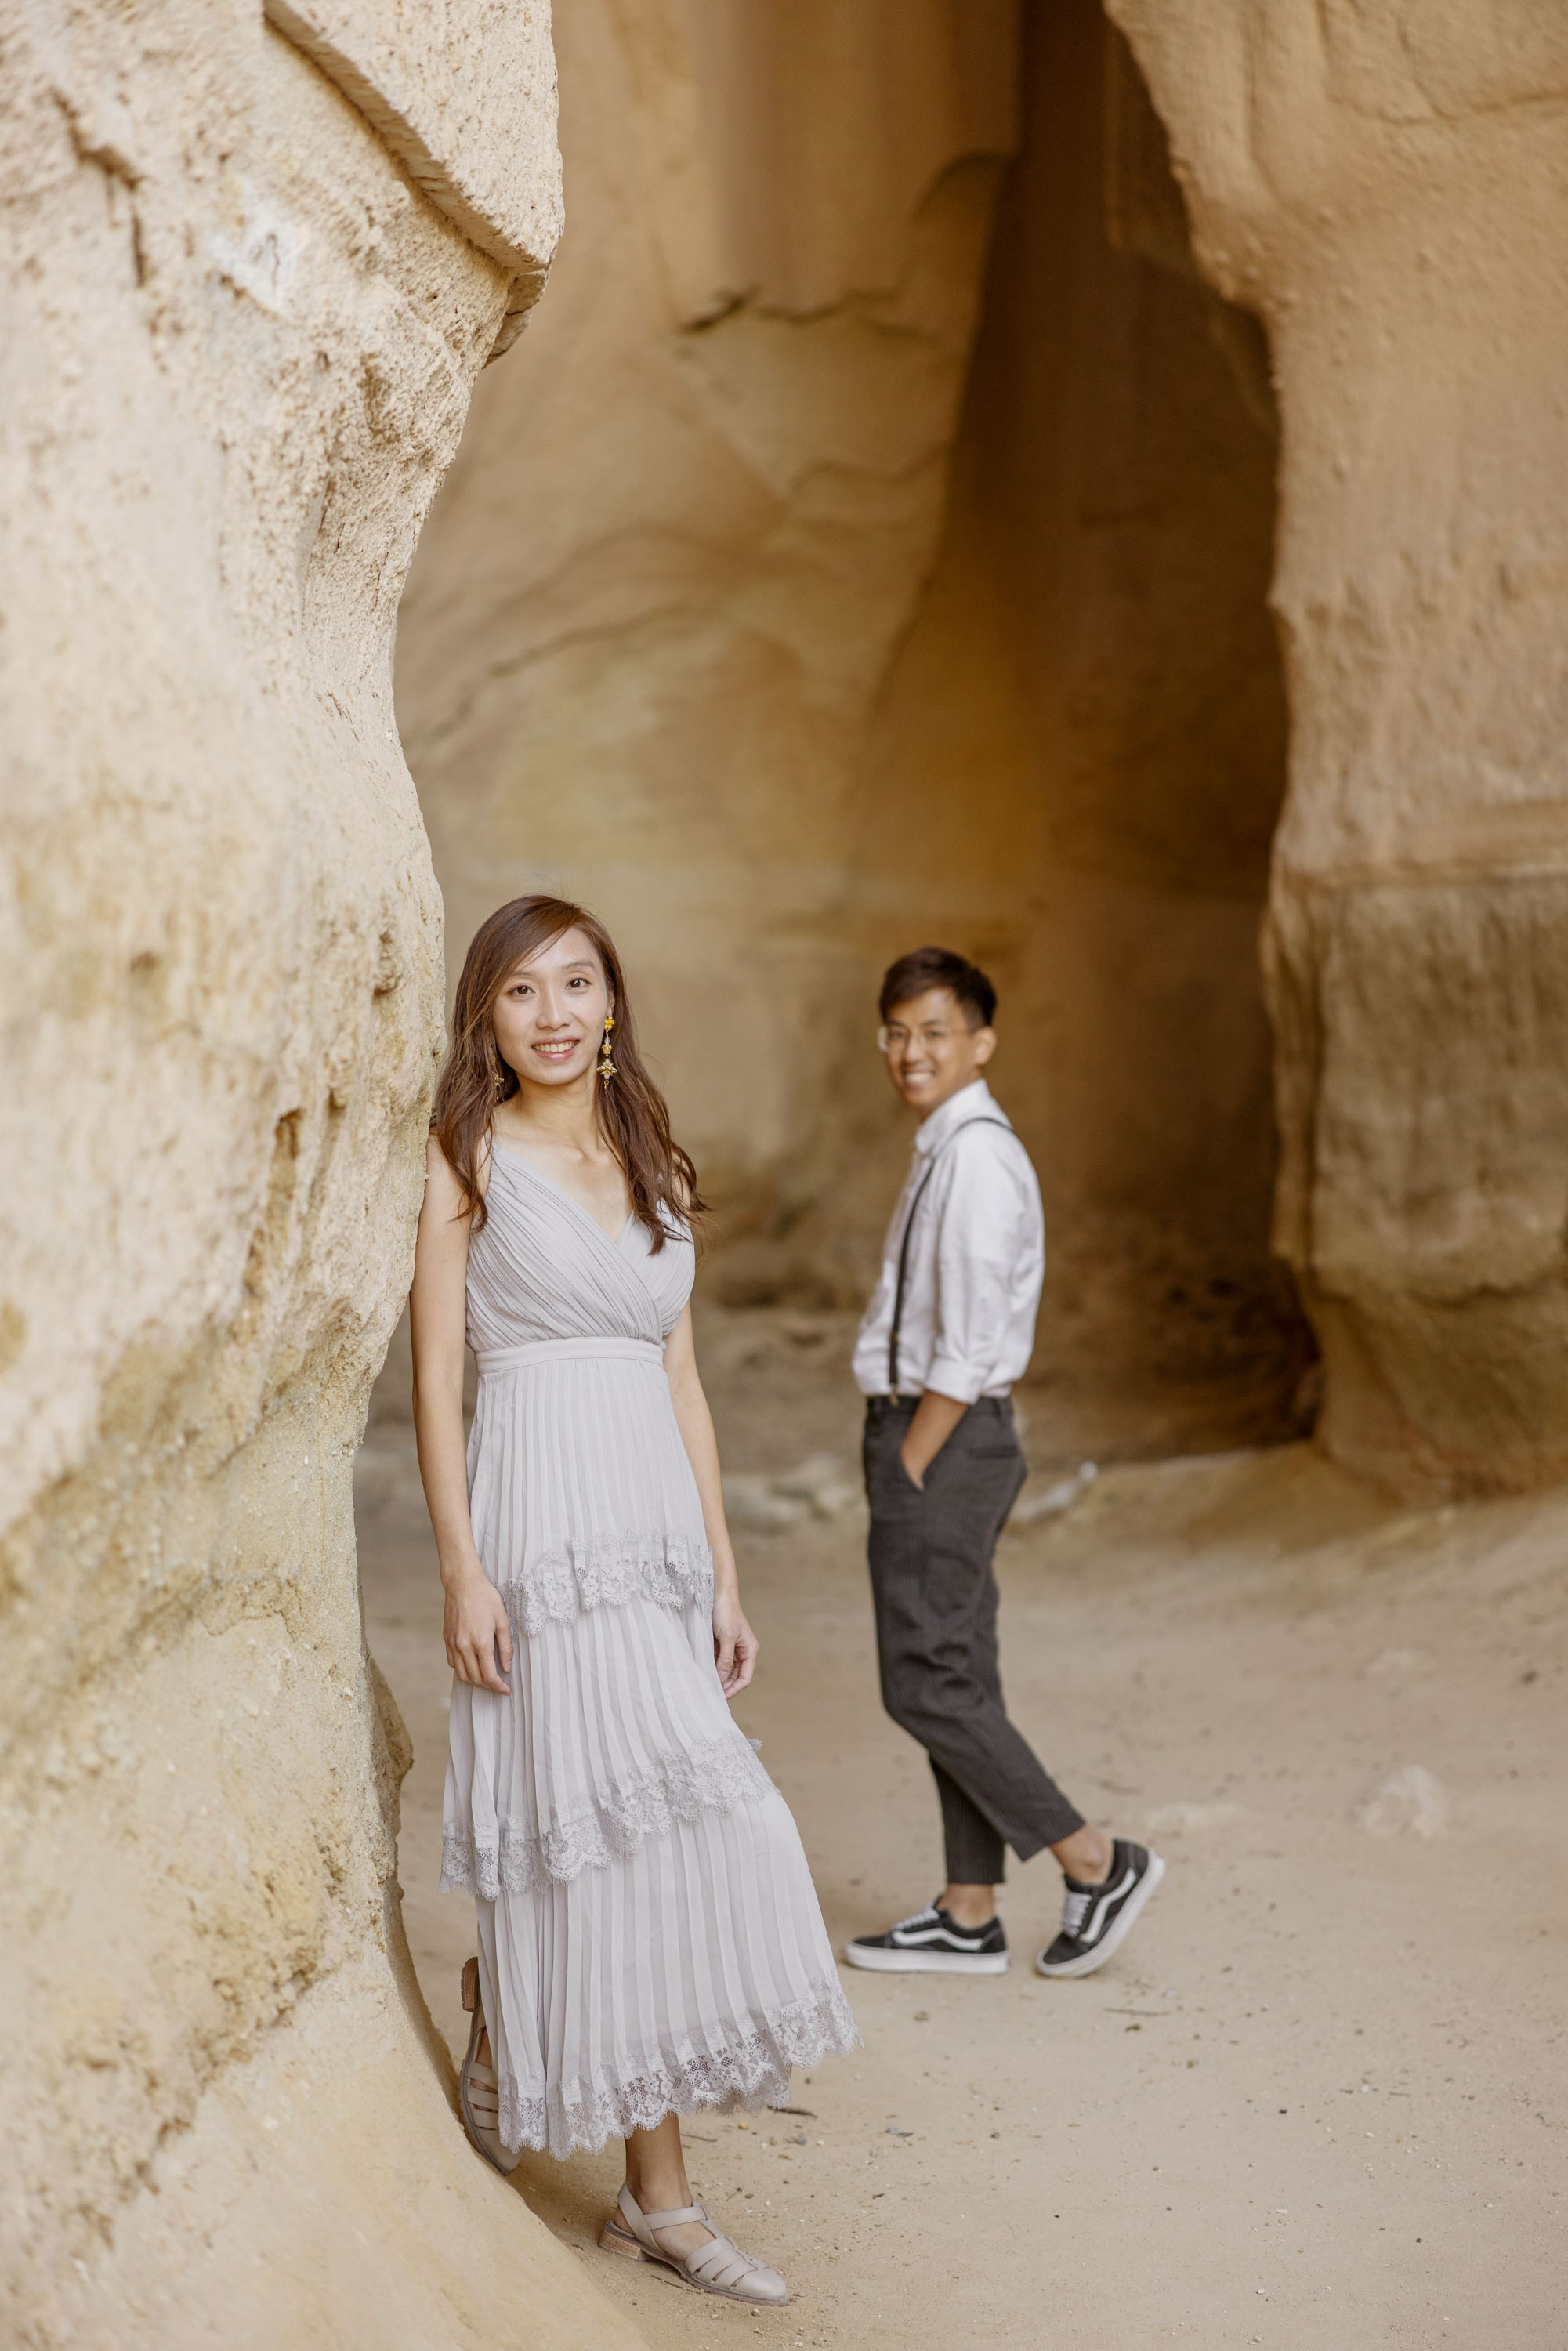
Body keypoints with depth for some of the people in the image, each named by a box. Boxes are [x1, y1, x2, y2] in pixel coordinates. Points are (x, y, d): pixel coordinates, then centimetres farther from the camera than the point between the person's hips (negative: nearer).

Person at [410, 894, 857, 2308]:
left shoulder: (656, 1171, 15)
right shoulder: (469, 1161, 0)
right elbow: (436, 1377, -5)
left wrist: (724, 1578, 12)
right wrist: (462, 1569, -13)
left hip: (654, 1525, 6)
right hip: (542, 1521, -6)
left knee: (627, 1838, 4)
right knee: (623, 1830, -7)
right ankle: (658, 2195, 5)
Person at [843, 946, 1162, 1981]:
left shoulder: (976, 1158, -18)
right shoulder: (951, 1152, 14)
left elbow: (966, 1348, -21)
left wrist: (907, 1471, -16)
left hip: (942, 1439, -10)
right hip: (947, 1437, 10)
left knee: (927, 1684, -5)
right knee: (957, 1680, 13)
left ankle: (1097, 1864, 4)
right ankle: (970, 1916, 20)